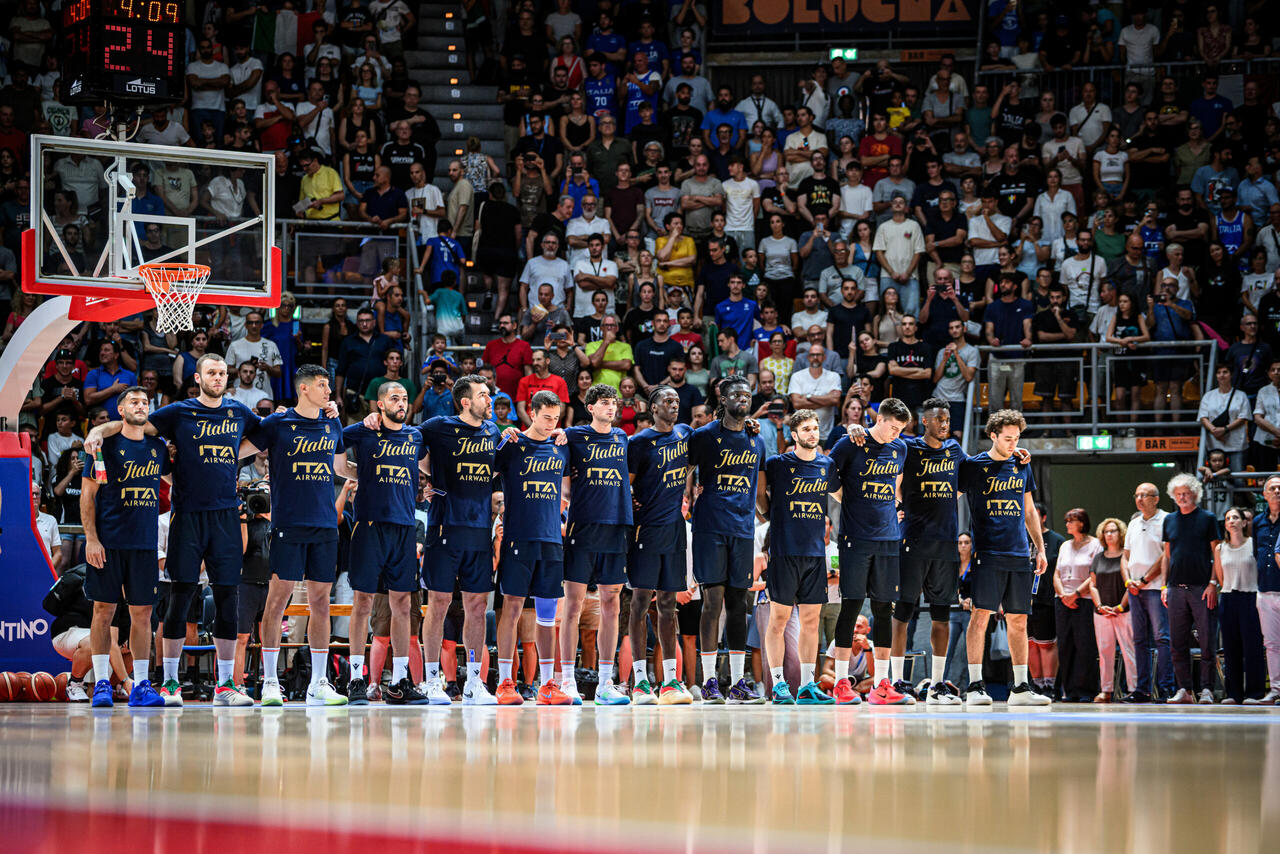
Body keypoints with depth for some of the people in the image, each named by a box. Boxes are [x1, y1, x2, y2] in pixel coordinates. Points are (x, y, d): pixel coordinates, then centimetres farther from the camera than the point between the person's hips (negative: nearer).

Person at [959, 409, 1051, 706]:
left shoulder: (1021, 466, 15)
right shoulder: (973, 466, 2)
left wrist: (1040, 548, 19)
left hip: (1019, 555, 5)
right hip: (987, 553, -5)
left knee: (1018, 621, 6)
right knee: (981, 614, -11)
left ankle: (1021, 687, 10)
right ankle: (975, 686, -10)